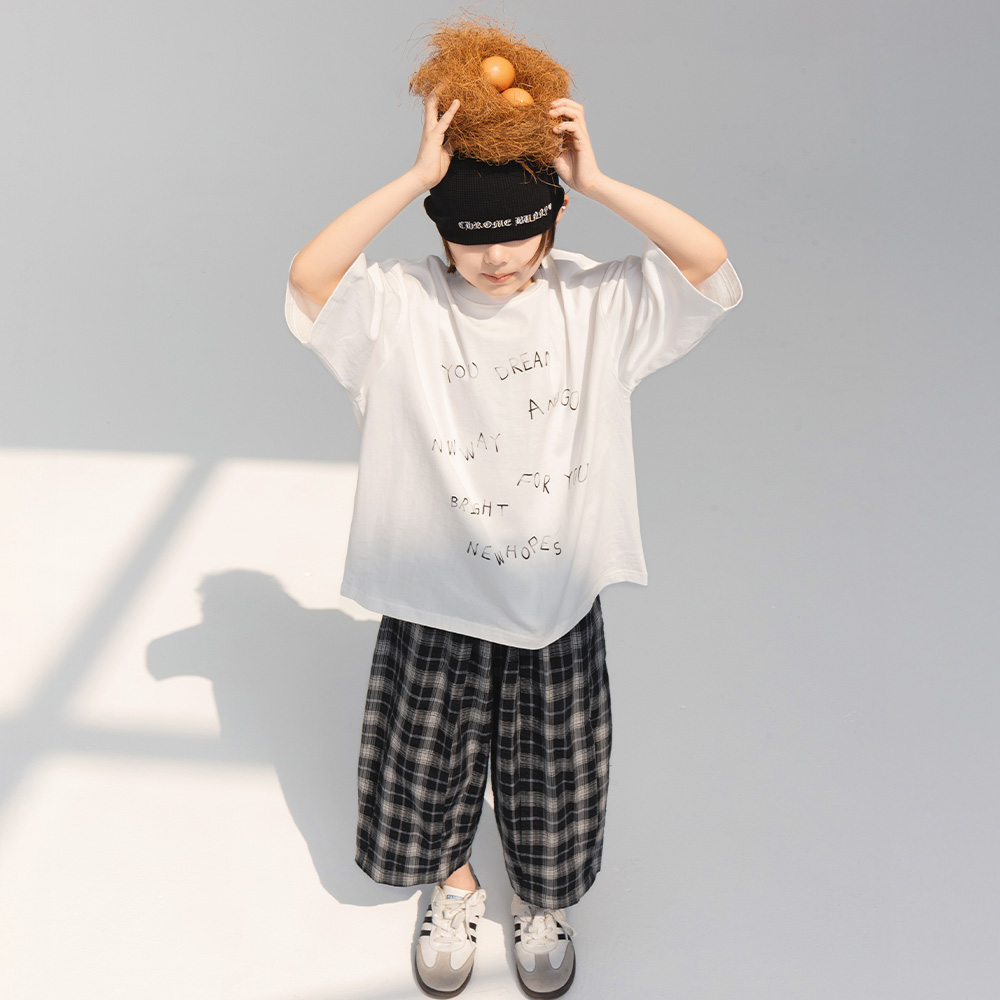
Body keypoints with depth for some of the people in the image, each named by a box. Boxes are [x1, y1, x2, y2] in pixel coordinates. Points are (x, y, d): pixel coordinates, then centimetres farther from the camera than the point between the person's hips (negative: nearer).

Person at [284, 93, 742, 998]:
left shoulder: (599, 304, -6)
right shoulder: (400, 307, -10)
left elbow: (712, 266, -18)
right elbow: (308, 277, -27)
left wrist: (598, 181, -22)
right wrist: (416, 175, -26)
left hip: (560, 600, 1)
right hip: (433, 605, 0)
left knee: (553, 788, 20)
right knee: (426, 784, 20)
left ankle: (542, 903, 53)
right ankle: (455, 889, 54)